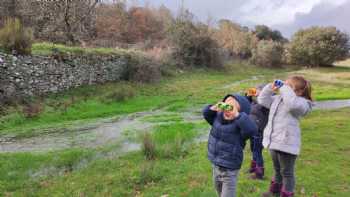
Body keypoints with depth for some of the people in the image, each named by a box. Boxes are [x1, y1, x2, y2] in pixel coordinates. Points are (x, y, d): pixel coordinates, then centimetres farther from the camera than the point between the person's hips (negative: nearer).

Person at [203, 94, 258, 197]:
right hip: (215, 166, 7)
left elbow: (252, 130, -44)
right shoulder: (218, 117, -5)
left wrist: (236, 114, -44)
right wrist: (214, 108, -14)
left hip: (229, 170, -7)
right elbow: (206, 113, 8)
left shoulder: (239, 126, -25)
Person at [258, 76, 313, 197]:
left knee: (287, 172, 9)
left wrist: (284, 88, -28)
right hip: (274, 141, 9)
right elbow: (262, 100, 16)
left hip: (286, 143, -8)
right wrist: (271, 88, 3)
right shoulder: (278, 98, 9)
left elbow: (292, 103, -40)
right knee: (277, 169, 27)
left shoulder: (301, 103, -16)